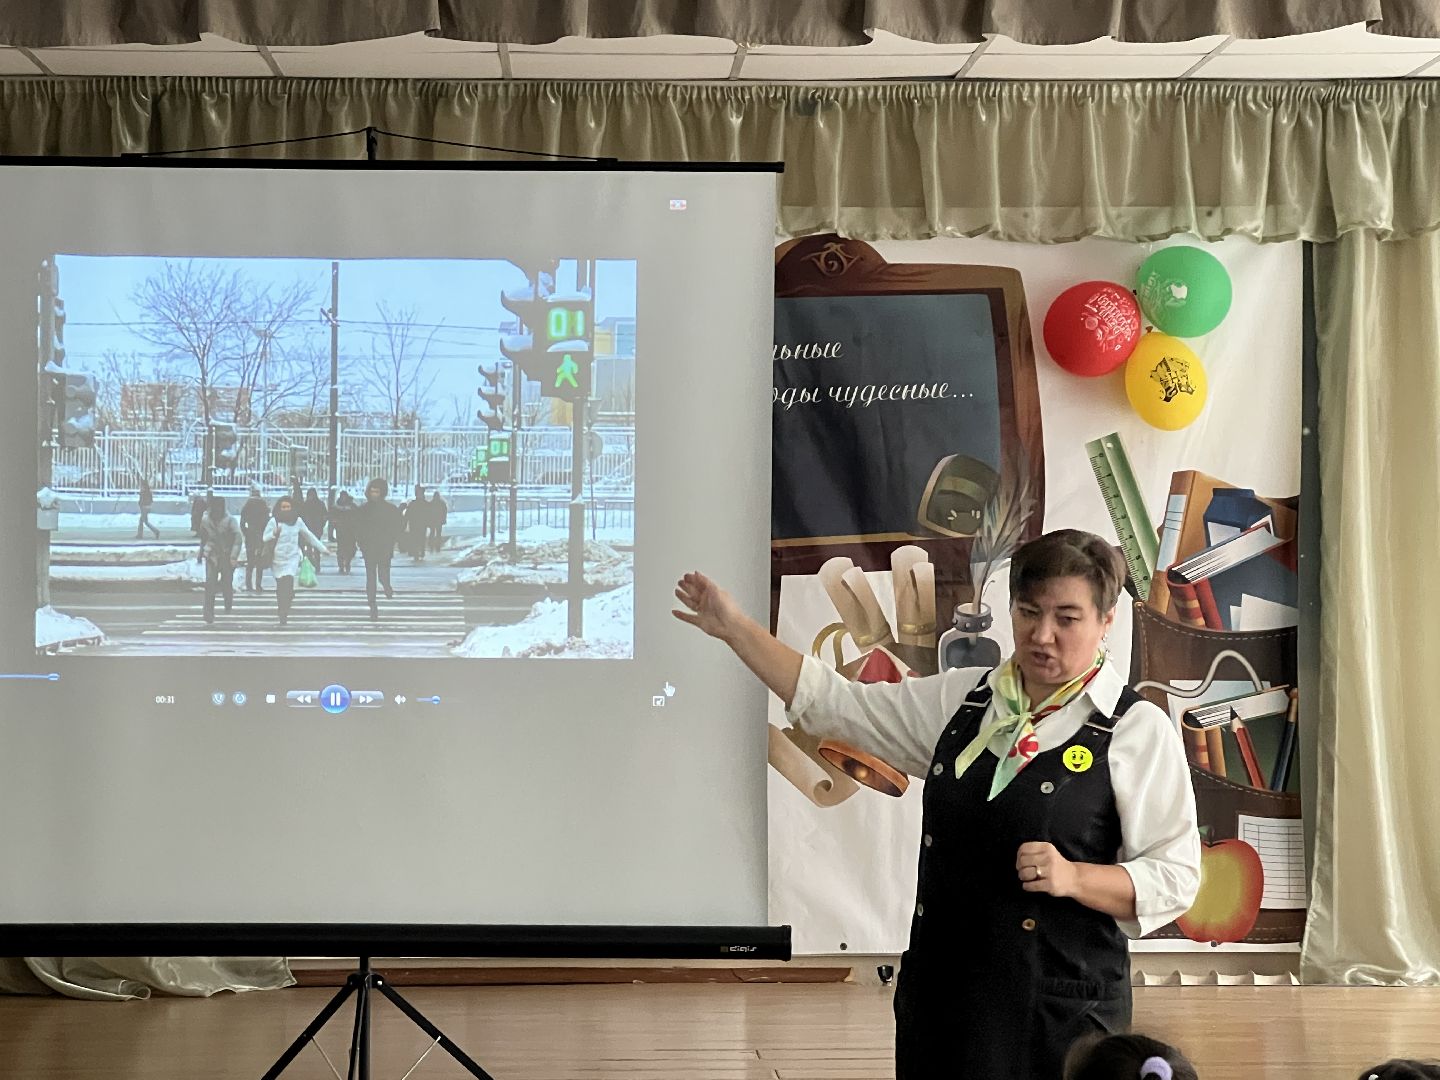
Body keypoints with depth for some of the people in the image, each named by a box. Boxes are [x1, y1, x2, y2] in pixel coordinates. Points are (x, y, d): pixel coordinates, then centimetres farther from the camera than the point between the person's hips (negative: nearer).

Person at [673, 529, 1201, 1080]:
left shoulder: (1139, 729, -6)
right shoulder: (962, 699, 10)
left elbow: (1175, 878, -6)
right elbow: (838, 704, 13)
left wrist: (1073, 877, -22)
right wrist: (735, 628, 9)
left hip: (1059, 1013, -4)